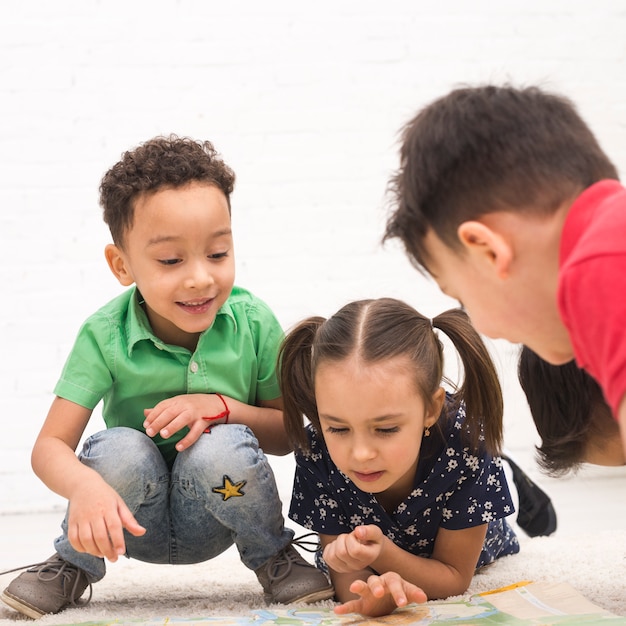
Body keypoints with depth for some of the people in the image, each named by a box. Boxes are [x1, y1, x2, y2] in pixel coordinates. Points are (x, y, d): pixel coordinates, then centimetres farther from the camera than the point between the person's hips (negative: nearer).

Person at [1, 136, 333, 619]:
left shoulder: (253, 322, -14)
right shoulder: (105, 335, -18)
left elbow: (292, 433, -6)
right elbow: (50, 446, -21)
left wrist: (221, 407, -25)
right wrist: (84, 486, -44)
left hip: (212, 520, 0)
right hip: (136, 523, 0)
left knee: (221, 448, -32)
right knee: (122, 448, -32)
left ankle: (273, 556, 0)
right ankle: (76, 565, 0)